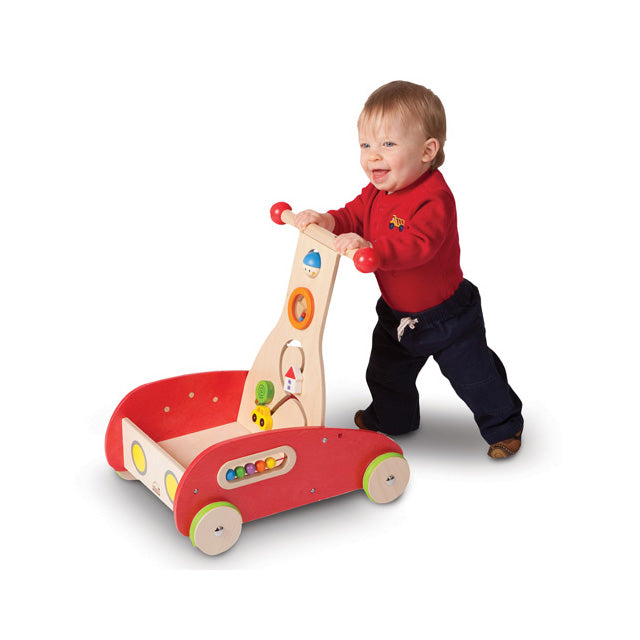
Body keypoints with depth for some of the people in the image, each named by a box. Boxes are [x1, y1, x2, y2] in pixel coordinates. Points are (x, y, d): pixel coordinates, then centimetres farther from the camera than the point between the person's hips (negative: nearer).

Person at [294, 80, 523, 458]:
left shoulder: (435, 198, -31)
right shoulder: (377, 192, -5)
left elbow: (417, 245, -44)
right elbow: (354, 216, 3)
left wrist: (371, 247, -58)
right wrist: (326, 221, -20)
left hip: (446, 315, -7)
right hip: (397, 314, 7)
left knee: (474, 377, 7)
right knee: (385, 374, 21)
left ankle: (505, 425, 32)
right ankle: (390, 418, 49)